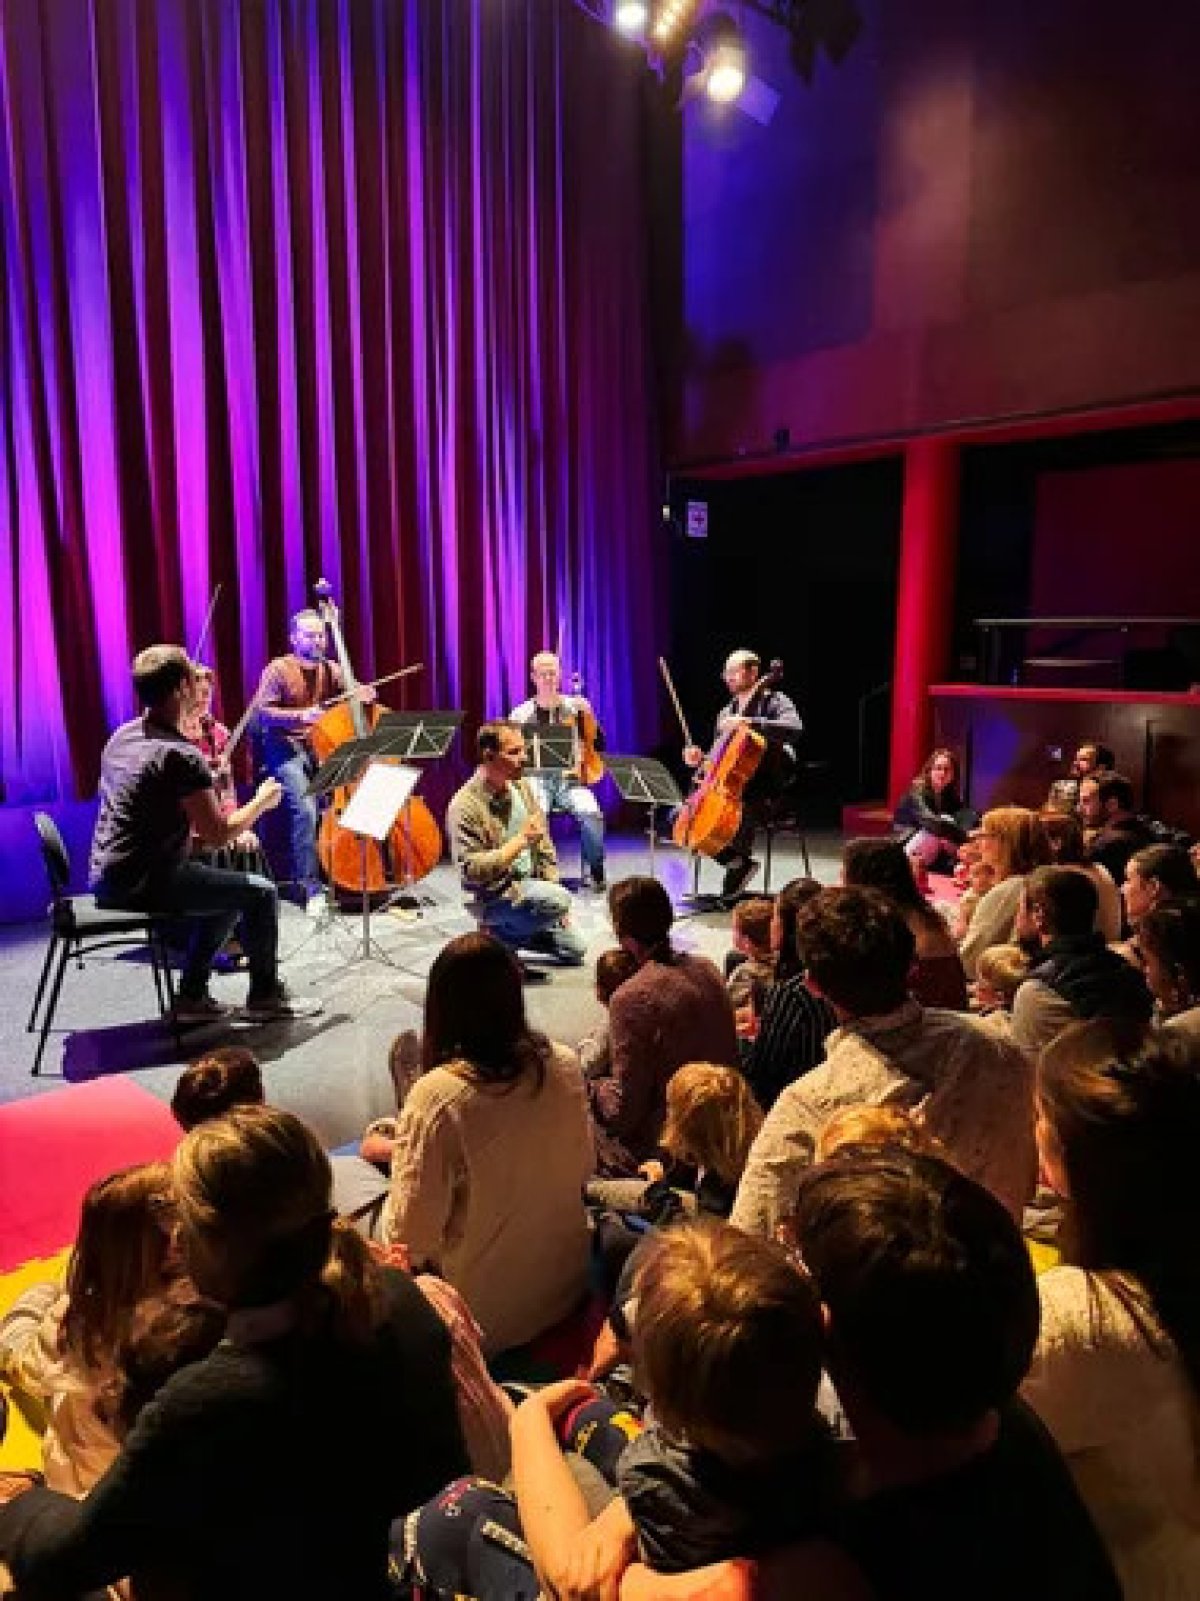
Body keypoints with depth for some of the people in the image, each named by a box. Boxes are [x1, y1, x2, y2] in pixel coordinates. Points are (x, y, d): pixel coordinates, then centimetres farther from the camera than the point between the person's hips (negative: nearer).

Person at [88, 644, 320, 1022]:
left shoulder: (121, 737, 8)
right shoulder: (181, 755, -20)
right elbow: (218, 836, -17)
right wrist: (262, 801, -1)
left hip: (107, 879, 10)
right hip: (144, 882, -9)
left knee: (230, 891, 24)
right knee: (260, 892, -1)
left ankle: (192, 996, 24)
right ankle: (265, 995, 16)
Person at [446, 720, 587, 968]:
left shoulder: (521, 788, 3)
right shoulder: (465, 806, -21)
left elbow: (544, 848, 10)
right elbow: (471, 870, -26)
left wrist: (555, 890, 3)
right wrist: (521, 839, -27)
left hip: (531, 884, 8)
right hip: (494, 896, -7)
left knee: (574, 951, 8)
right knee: (557, 900, -31)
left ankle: (505, 931, 22)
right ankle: (499, 940, -7)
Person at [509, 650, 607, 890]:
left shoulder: (575, 707, 9)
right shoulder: (520, 715, 7)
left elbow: (598, 746, 7)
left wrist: (589, 716, -8)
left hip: (569, 778, 1)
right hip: (536, 779, 0)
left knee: (591, 812, -29)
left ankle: (596, 871, -10)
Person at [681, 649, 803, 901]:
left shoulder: (774, 701, -3)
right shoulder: (726, 713, 16)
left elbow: (795, 728, -24)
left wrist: (750, 722, -30)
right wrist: (701, 758, 0)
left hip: (767, 787, -7)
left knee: (745, 809, -38)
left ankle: (737, 857, -10)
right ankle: (737, 862, -4)